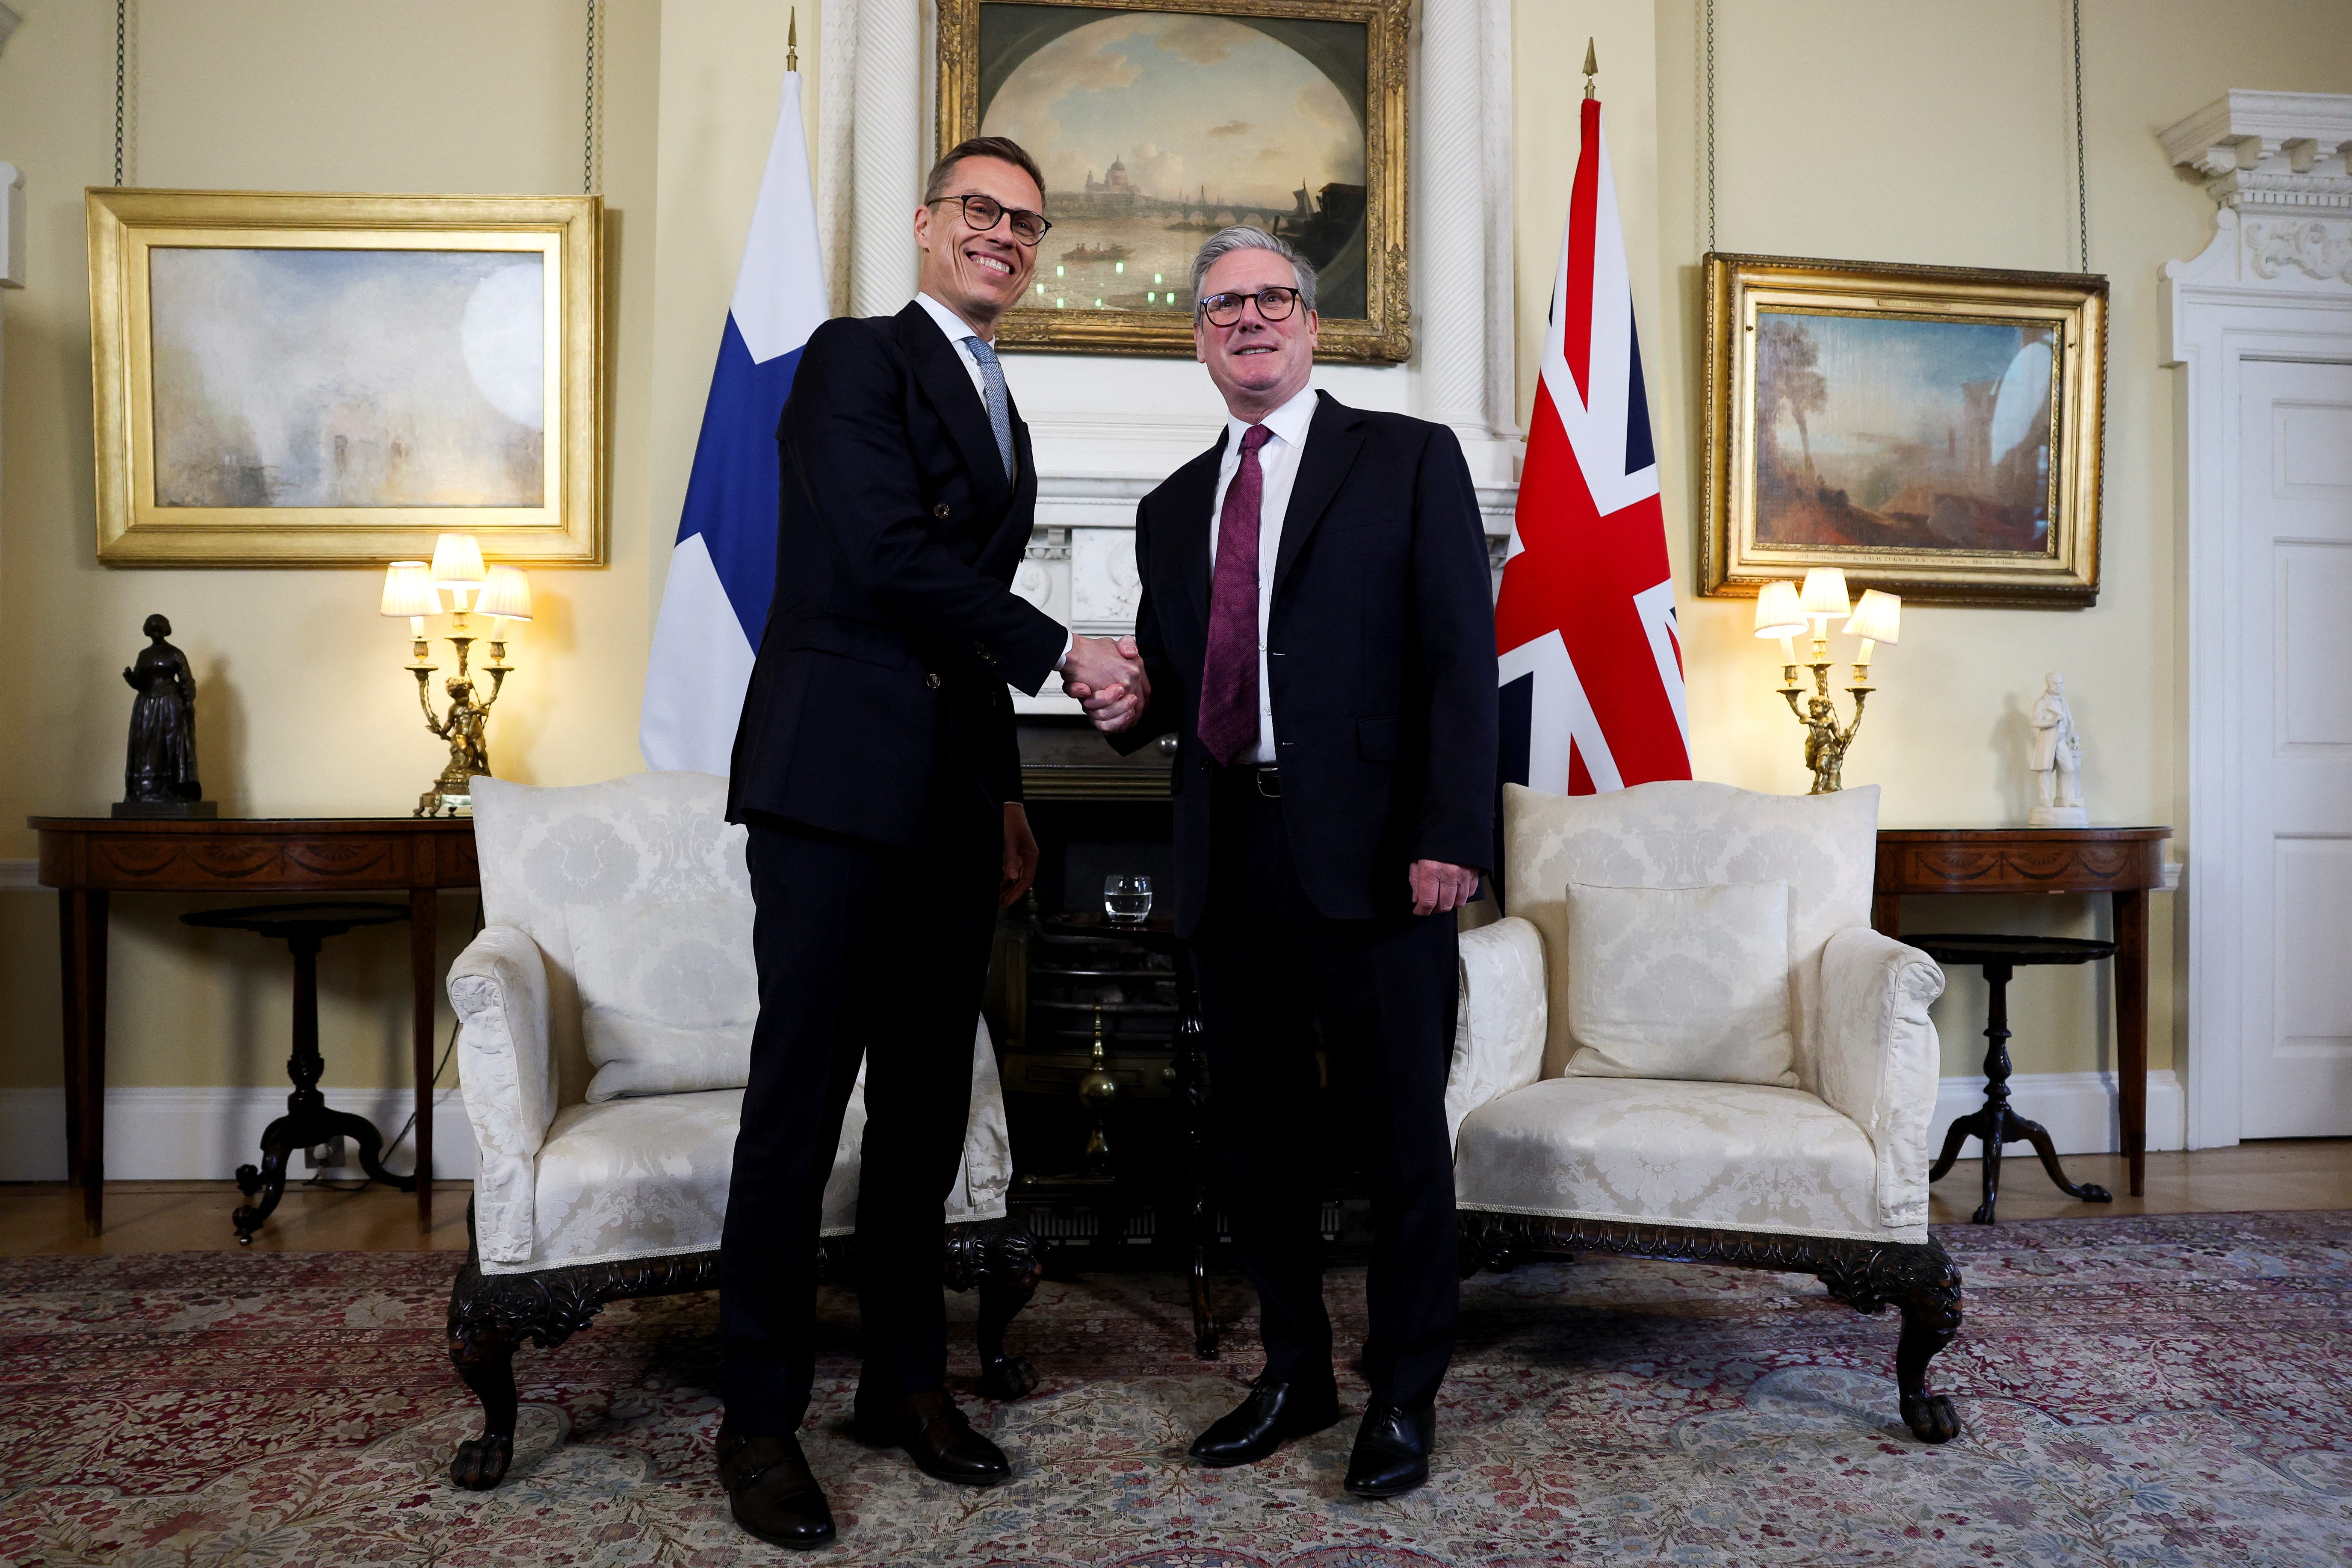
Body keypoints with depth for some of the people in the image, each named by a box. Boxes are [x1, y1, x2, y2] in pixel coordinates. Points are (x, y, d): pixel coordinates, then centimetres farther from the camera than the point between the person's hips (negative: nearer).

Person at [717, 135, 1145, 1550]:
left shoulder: (1001, 413, 23)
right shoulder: (858, 359, -1)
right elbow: (890, 555, -15)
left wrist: (1006, 794, 20)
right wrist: (1062, 651, -9)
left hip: (950, 802, 8)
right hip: (840, 781, -7)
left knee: (929, 1101, 11)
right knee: (801, 1099, -2)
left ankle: (908, 1380, 24)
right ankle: (763, 1419, 10)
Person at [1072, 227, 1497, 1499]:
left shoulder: (1409, 460, 3)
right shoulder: (1173, 509, 18)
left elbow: (1462, 660, -5)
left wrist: (1449, 834, -15)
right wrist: (1129, 704, -3)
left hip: (1371, 850, -5)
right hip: (1230, 857, 5)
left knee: (1401, 1134, 5)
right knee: (1251, 1128, 12)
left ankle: (1404, 1395, 23)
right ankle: (1295, 1373, 31)